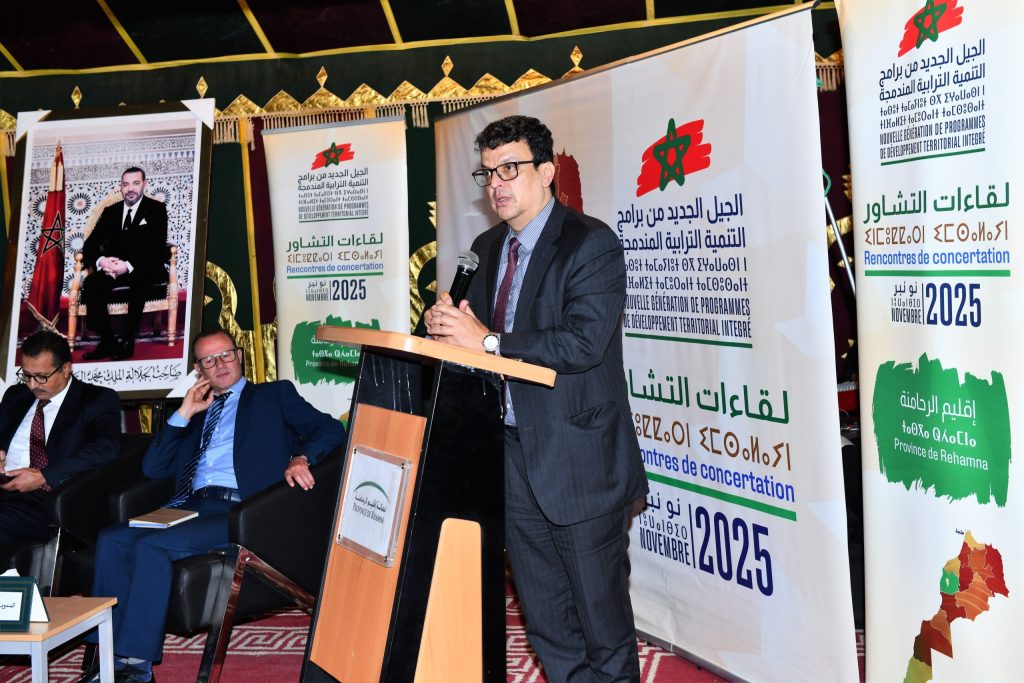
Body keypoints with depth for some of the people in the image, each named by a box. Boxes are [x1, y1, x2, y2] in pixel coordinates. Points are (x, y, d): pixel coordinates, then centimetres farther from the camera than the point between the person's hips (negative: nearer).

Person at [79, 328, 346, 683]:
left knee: (151, 544, -28)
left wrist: (301, 458, -17)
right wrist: (184, 413, 11)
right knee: (111, 540, -17)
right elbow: (152, 468, 20)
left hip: (240, 510, -6)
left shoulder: (274, 395, 16)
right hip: (191, 505, 6)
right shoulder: (196, 412, 28)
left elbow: (330, 428, 4)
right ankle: (111, 654, -14)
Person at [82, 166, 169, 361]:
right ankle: (108, 341, -23)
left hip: (145, 270, -4)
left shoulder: (156, 209, 3)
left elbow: (157, 250, -9)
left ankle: (128, 341, -31)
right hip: (113, 269, 4)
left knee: (139, 280, -38)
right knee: (92, 283, -28)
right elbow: (90, 245, 9)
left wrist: (129, 265, -26)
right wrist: (100, 261, -17)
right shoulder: (110, 211, 15)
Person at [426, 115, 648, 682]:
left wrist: (488, 341, -22)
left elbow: (583, 343, -23)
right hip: (513, 452, 7)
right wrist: (446, 325, -8)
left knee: (600, 609, 6)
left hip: (579, 459, -7)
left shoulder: (591, 243, -11)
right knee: (544, 617, 17)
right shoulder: (486, 249, 13)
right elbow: (473, 330, 14)